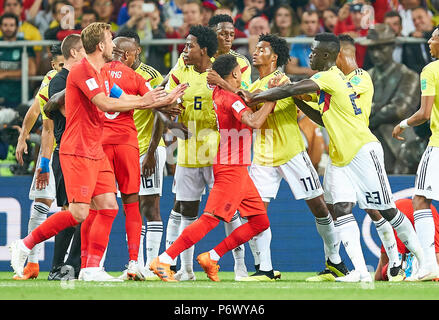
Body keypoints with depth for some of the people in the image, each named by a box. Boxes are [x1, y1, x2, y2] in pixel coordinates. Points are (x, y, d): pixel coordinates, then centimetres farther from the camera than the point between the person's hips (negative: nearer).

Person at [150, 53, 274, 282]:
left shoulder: (218, 93, 9)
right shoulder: (230, 99, -16)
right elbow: (254, 122, -30)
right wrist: (271, 99, -20)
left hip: (239, 171, 10)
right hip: (230, 170, -10)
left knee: (260, 222, 9)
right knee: (210, 219, -14)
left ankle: (211, 258, 12)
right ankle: (163, 261, -14)